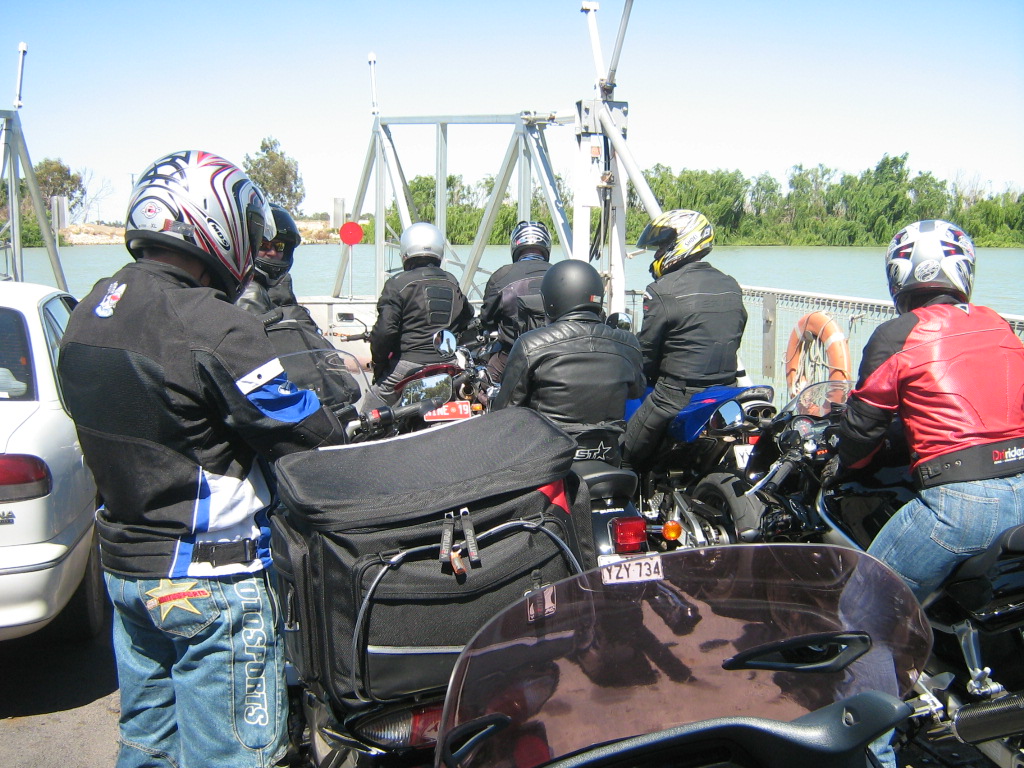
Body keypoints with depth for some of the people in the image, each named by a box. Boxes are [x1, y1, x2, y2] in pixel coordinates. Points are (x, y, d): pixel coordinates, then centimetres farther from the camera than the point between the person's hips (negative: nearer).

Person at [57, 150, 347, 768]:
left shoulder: (89, 315, 4)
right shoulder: (210, 326, -23)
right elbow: (307, 435, -19)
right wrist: (348, 438, 2)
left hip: (122, 563, 9)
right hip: (209, 582, -9)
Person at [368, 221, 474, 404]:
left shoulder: (398, 283, -5)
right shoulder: (452, 283, 13)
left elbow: (385, 330, -12)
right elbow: (469, 320, 20)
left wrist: (378, 364, 0)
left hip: (410, 365, -5)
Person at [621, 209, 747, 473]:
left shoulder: (663, 291, -13)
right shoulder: (732, 287, 8)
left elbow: (646, 350, -8)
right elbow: (734, 339, 15)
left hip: (678, 396, -7)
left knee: (627, 456, 5)